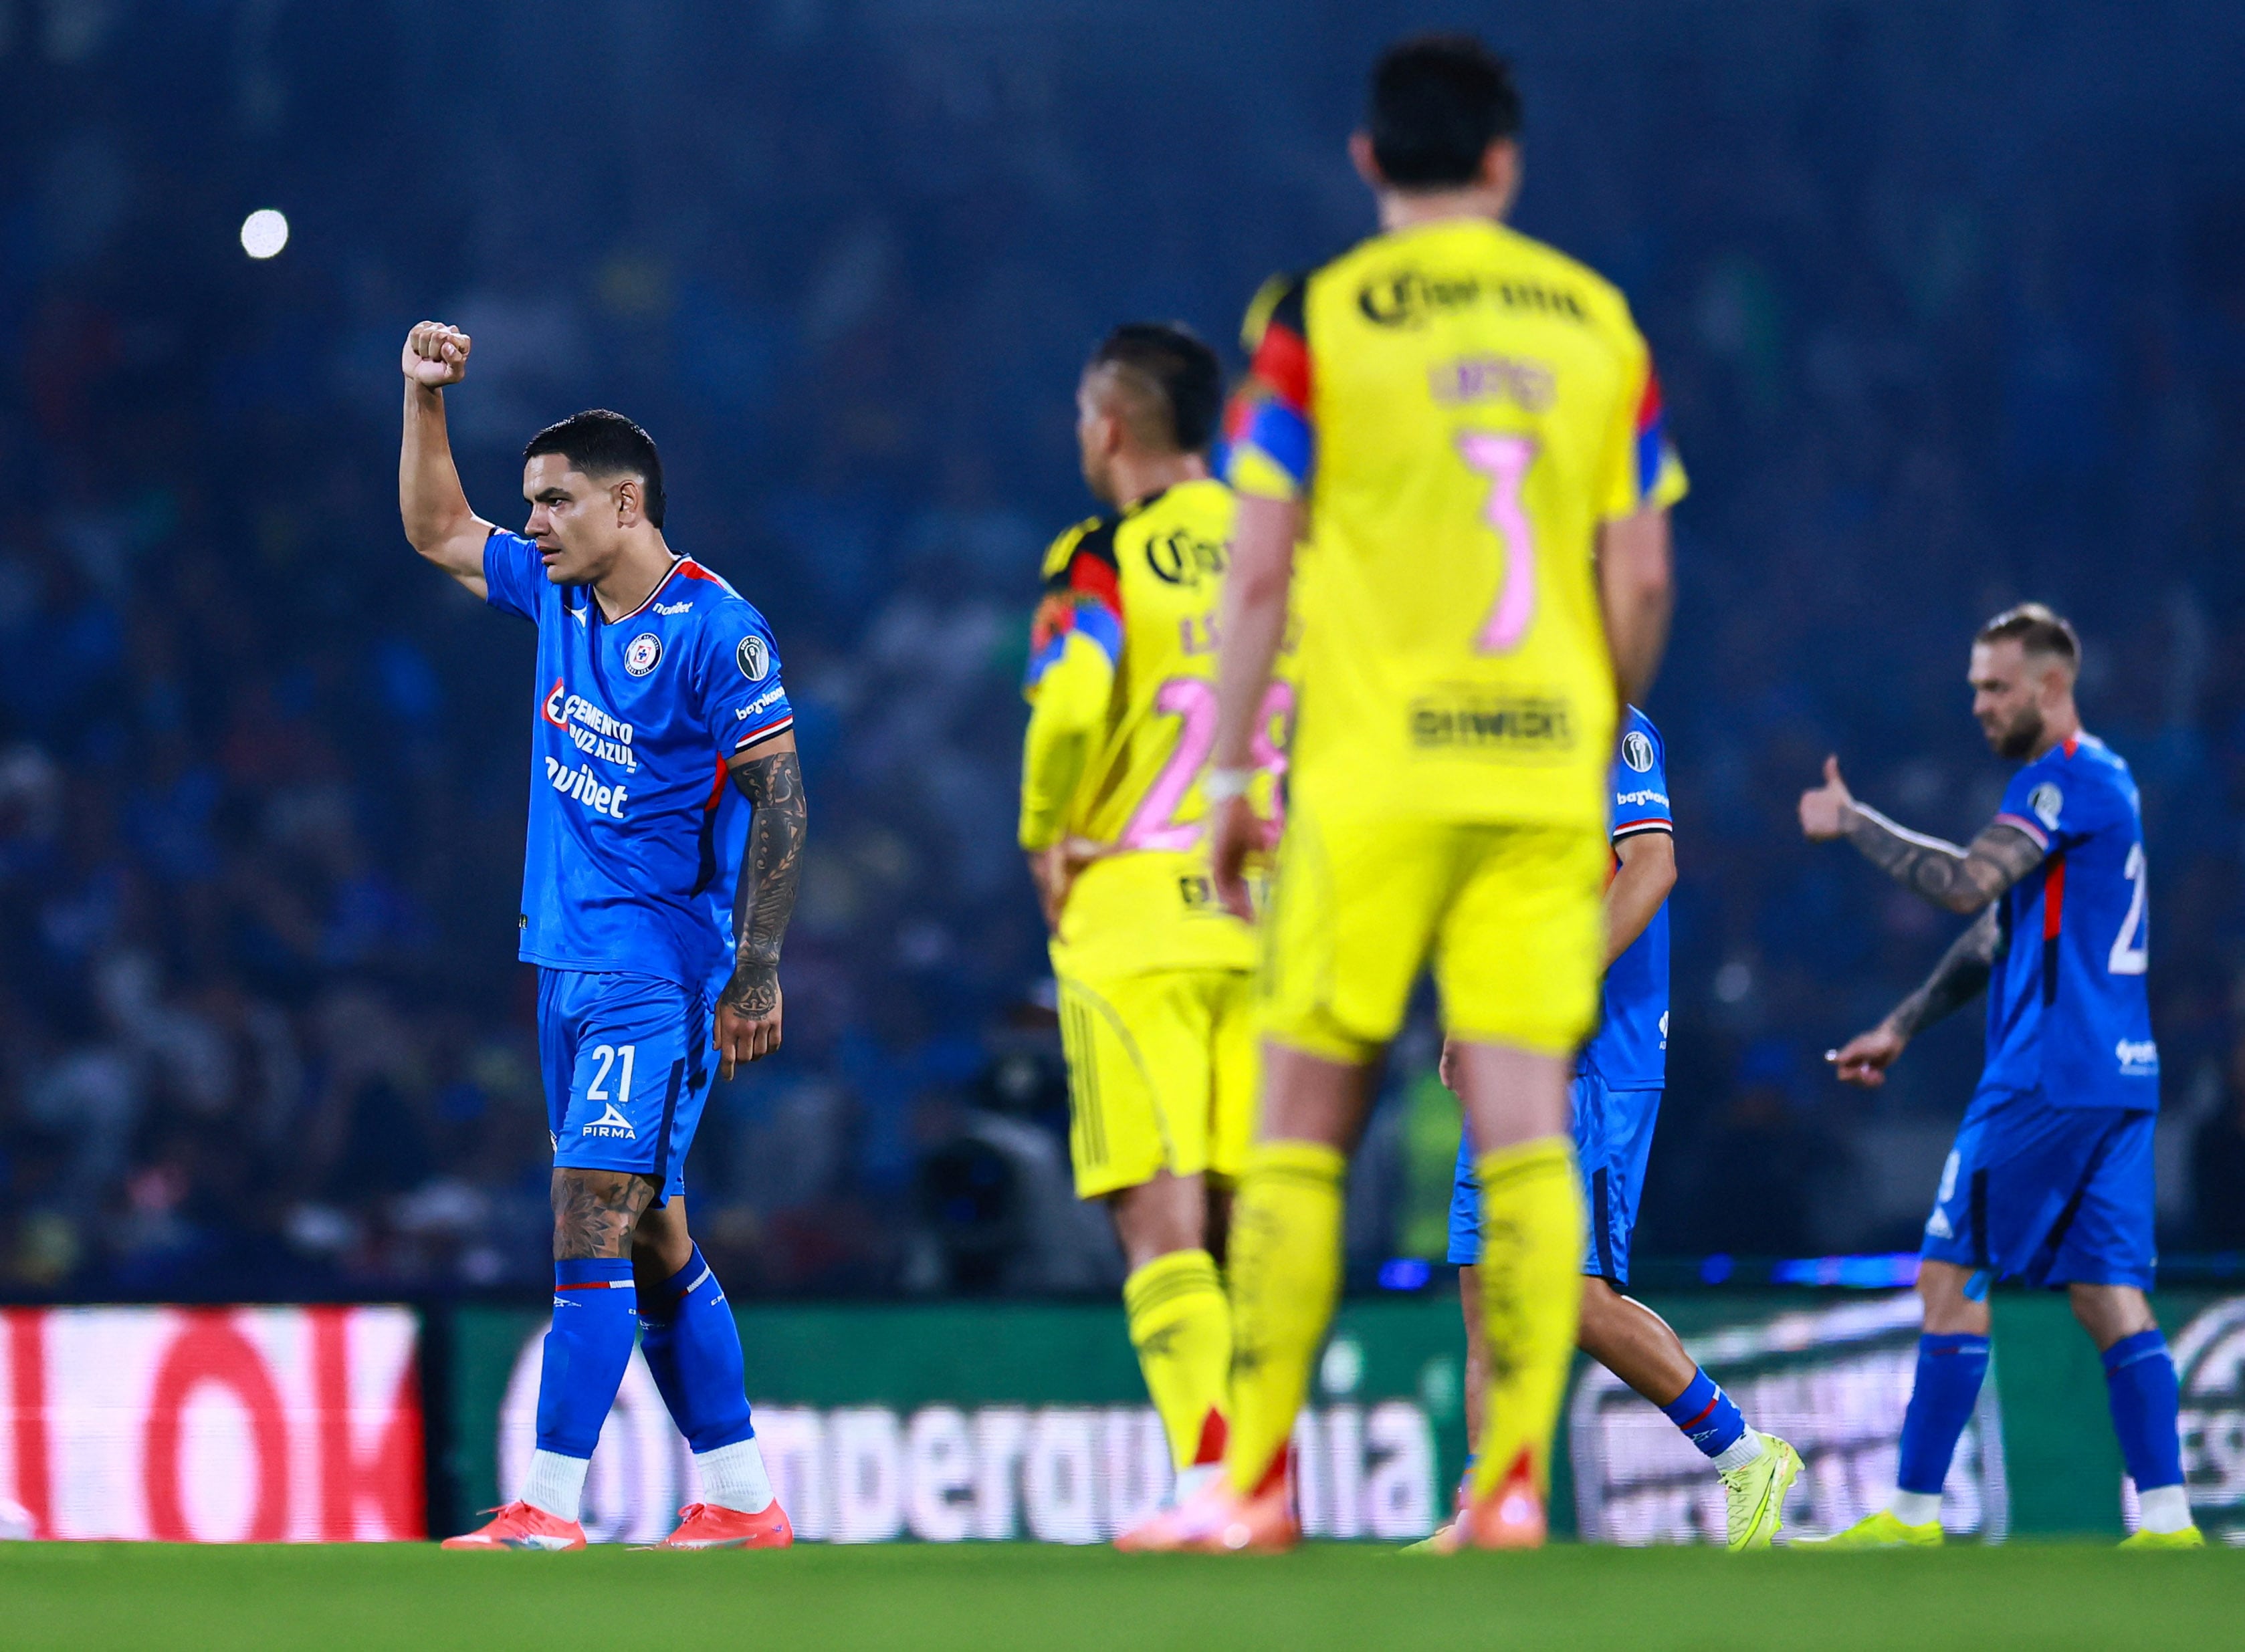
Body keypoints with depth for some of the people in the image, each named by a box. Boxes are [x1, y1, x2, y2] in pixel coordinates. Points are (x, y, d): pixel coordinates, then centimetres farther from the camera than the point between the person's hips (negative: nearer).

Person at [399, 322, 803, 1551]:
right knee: (650, 1239, 9)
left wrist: (755, 975, -16)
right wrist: (425, 400, 10)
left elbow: (779, 798, -12)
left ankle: (547, 1507, -16)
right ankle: (740, 1499, 14)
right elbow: (437, 530, 24)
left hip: (655, 967, -8)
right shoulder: (559, 595, 10)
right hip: (569, 958, 8)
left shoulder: (714, 630, -12)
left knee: (592, 1222, -14)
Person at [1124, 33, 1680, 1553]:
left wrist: (1233, 774, 5)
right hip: (1544, 773, 2)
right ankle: (1514, 1480, -7)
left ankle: (1257, 1484, 3)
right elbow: (1642, 583, 5)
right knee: (1526, 1130, 0)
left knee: (1306, 1127, 4)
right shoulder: (1598, 325, 7)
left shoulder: (1319, 320, -1)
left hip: (1373, 776, -2)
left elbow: (1260, 573, -3)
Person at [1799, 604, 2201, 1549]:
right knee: (2108, 1293, 3)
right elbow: (1999, 931, 27)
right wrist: (1902, 1028, 27)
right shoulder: (2096, 780, 21)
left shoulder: (2065, 777, -10)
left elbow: (1966, 884, -23)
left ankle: (1914, 1514, -2)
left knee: (1951, 1278, -3)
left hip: (2048, 1080, -9)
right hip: (2119, 1079, 9)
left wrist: (1851, 823, -13)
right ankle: (2167, 1519, -6)